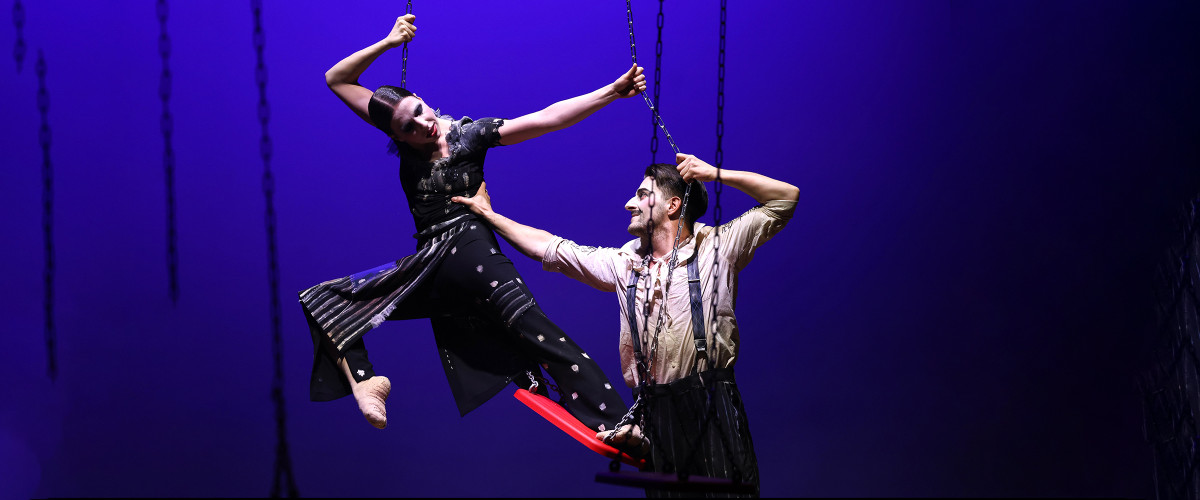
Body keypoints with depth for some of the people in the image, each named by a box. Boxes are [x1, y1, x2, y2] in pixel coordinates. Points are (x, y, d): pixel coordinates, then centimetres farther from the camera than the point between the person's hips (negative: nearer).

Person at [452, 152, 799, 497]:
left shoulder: (717, 247, 3)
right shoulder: (624, 263, 17)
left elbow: (786, 198, 0)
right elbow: (550, 248, 24)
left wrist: (717, 174, -4)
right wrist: (488, 214, 26)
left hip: (713, 410, -4)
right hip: (655, 416, 4)